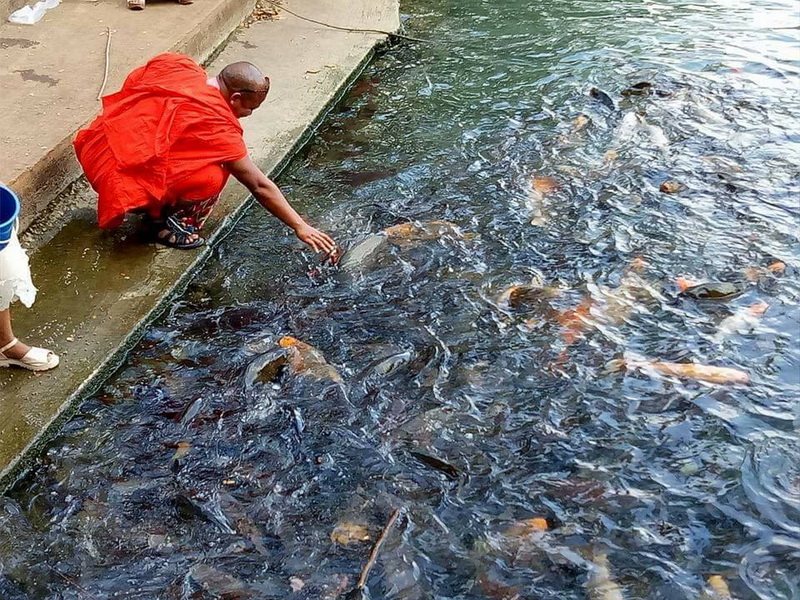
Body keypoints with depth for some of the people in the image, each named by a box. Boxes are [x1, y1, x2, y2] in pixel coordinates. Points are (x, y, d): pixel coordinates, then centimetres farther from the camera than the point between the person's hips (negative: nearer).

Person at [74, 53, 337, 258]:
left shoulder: (177, 65, 0)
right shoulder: (218, 126, -17)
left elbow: (131, 84, 18)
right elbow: (260, 186, -12)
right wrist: (300, 226, -6)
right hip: (120, 177, -8)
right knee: (212, 176, -17)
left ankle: (156, 205, 19)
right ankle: (162, 222, 4)